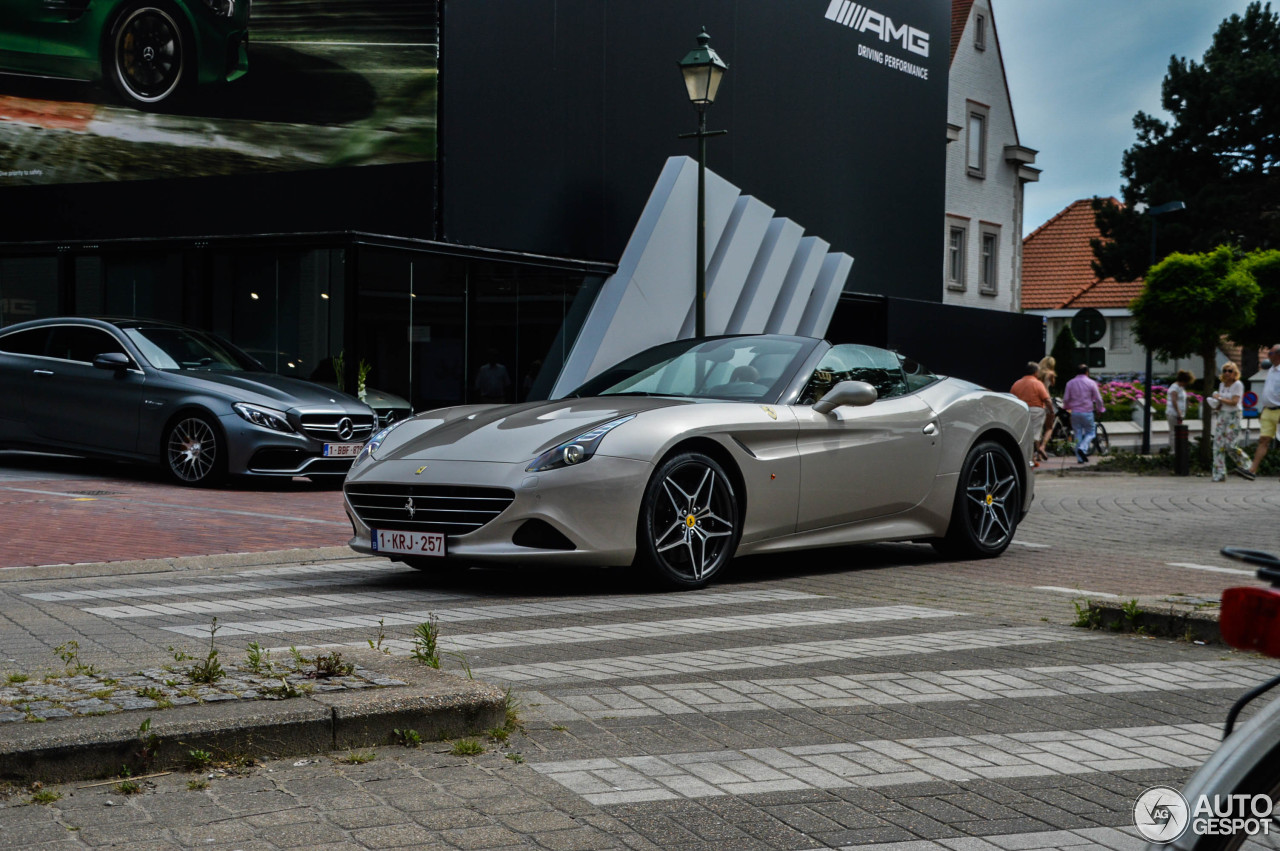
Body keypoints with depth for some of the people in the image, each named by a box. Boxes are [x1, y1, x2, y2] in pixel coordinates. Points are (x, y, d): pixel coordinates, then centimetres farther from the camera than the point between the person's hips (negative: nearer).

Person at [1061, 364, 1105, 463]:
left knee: (1078, 434, 7)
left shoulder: (1070, 383, 5)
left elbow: (1066, 399, 5)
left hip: (1074, 412, 3)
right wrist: (1099, 409, 14)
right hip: (1087, 412, -3)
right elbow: (1098, 399, -2)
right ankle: (1083, 448, -15)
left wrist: (1067, 408, 23)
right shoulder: (1091, 383, -3)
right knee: (1090, 432, 11)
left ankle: (1080, 458, 4)